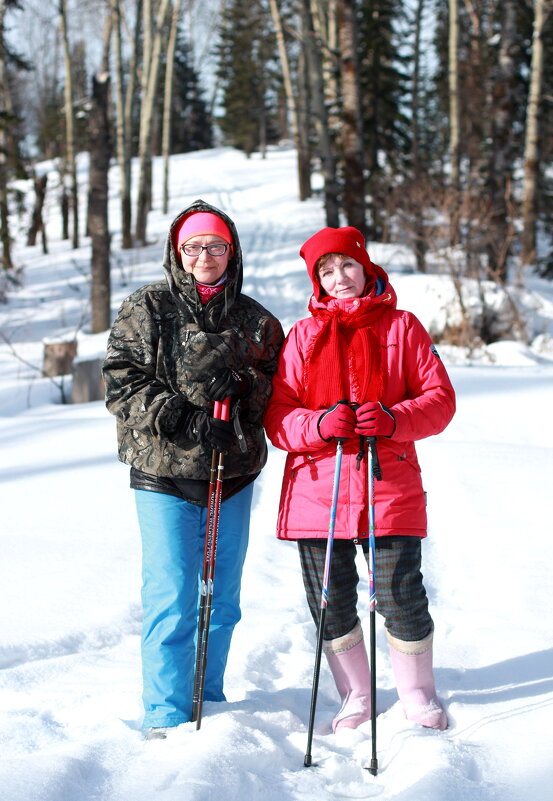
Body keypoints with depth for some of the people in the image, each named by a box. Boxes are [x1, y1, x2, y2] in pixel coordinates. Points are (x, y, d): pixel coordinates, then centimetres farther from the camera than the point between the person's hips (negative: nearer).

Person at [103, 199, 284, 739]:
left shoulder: (254, 321, 10)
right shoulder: (145, 310, 2)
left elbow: (278, 387, 8)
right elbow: (122, 383, -4)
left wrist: (239, 384, -13)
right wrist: (180, 417, -17)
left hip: (233, 474, 4)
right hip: (164, 473, -3)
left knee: (222, 597, 11)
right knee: (171, 597, -6)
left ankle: (209, 701, 25)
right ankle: (166, 714, 3)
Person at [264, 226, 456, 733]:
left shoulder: (402, 328, 8)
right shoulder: (303, 335, 11)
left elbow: (440, 398, 3)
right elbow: (277, 414, 5)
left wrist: (394, 419, -16)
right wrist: (320, 424, -16)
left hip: (390, 486, -2)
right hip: (315, 489, 2)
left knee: (402, 597, -1)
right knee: (330, 602, 5)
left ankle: (418, 693, 22)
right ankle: (356, 696, 24)